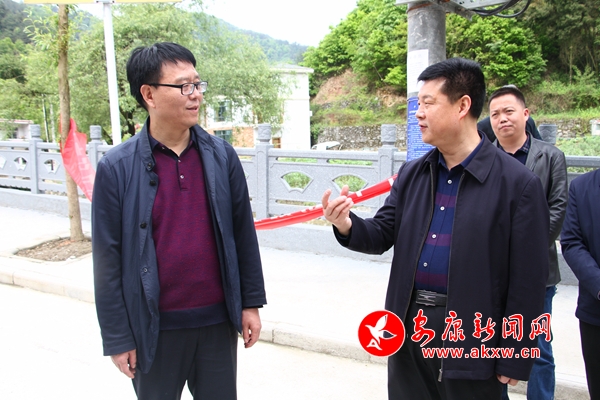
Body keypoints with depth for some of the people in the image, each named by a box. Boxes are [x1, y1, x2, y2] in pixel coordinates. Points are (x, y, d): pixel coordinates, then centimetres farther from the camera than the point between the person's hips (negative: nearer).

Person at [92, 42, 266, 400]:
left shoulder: (222, 155, -2)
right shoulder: (117, 168, -9)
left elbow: (244, 233, 3)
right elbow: (109, 259, -7)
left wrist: (251, 303, 5)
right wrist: (118, 338, -4)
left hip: (218, 321, 2)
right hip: (155, 328, -2)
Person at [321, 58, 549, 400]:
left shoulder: (518, 183, -10)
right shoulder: (411, 174, 6)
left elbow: (528, 281, -10)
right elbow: (383, 235, 9)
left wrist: (515, 359, -7)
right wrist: (348, 225, -13)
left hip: (472, 339, -5)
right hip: (409, 329, 5)